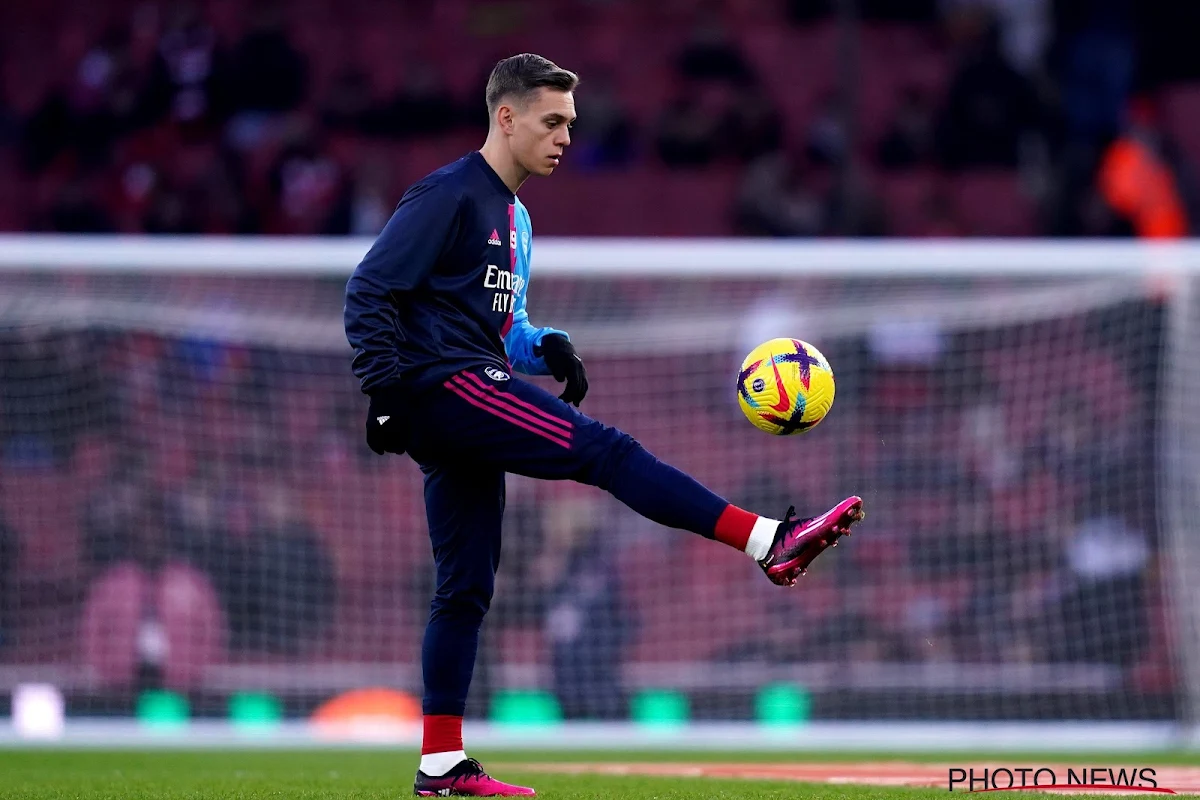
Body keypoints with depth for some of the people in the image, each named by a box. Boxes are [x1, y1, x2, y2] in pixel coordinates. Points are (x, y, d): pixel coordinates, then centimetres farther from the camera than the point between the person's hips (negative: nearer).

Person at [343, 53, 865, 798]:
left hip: (463, 411, 10)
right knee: (604, 449, -19)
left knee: (467, 587, 7)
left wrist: (545, 345, 7)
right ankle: (769, 541, -25)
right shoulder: (448, 195, -7)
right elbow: (370, 289, -12)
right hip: (444, 380, -10)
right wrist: (385, 389, -20)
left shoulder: (516, 218, 23)